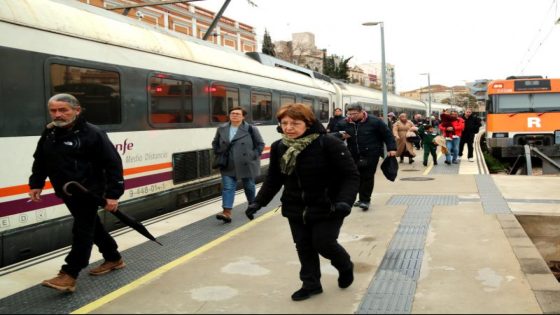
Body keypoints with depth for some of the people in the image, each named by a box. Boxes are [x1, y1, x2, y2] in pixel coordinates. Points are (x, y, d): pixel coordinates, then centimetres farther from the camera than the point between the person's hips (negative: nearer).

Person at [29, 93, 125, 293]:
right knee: (92, 227, 17)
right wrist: (36, 184, 13)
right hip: (67, 193, 8)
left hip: (88, 192, -8)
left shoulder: (92, 134, -15)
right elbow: (40, 161, 21)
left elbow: (113, 164, -17)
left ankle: (69, 275, -3)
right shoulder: (49, 134, 6)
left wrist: (113, 194, -21)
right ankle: (113, 259, 33)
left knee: (82, 231, -5)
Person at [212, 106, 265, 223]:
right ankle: (227, 212, -11)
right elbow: (215, 143, 18)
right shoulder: (221, 129, 3)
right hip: (228, 166, 2)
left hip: (246, 165, -2)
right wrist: (218, 154, 5)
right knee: (227, 187, -7)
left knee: (249, 187, 14)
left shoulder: (250, 129, -8)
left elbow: (260, 144, -3)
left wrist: (253, 156, -11)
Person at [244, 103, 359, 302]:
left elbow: (351, 176, -18)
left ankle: (345, 267, 30)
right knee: (303, 247, 10)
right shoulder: (278, 148, -3)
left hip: (326, 208, -5)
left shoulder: (329, 144, -20)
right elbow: (273, 179, 9)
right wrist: (258, 202, 0)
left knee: (323, 244, -3)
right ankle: (311, 284, 30)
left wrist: (345, 201, -32)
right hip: (296, 209, 5)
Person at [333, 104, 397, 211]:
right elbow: (334, 135, 12)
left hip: (371, 154, -4)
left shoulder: (375, 122, -6)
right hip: (354, 155, 5)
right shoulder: (343, 124, 3)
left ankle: (365, 200, 2)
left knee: (367, 177, -5)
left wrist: (391, 148, -6)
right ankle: (363, 198, 24)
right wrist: (341, 135, -10)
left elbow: (387, 134, -1)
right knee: (359, 177, 10)